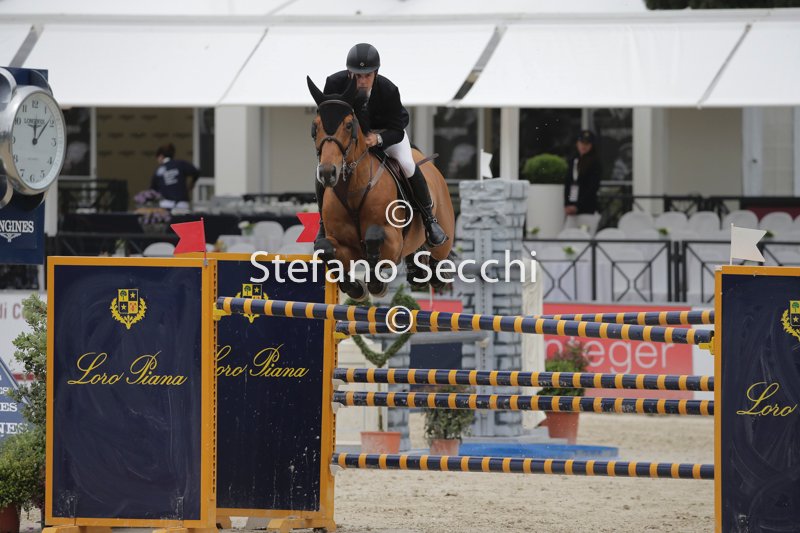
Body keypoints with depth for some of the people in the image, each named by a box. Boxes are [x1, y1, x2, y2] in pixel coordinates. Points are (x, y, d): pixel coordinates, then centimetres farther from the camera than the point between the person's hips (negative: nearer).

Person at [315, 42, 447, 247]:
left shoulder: (389, 90, -34)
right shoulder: (334, 84, -30)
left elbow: (396, 131, -28)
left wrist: (378, 139, -48)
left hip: (386, 132, -2)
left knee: (407, 165, -24)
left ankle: (429, 220, -2)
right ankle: (325, 224, 5)